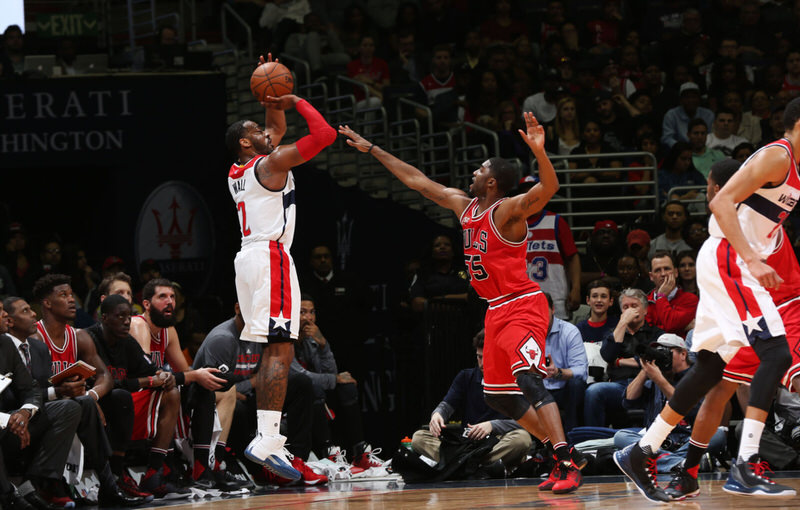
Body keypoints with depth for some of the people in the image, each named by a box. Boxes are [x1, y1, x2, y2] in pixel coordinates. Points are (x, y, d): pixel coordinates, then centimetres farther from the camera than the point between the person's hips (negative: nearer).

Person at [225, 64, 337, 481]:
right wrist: (296, 102, 0)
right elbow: (324, 134, -10)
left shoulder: (238, 172, 20)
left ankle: (267, 438, 7)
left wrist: (273, 102, 25)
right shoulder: (272, 163, -5)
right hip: (271, 258, -10)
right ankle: (266, 441, -25)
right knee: (280, 351, -15)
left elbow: (277, 130, 35)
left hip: (249, 258, 10)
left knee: (273, 352, 12)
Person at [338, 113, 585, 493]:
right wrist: (372, 150, 22)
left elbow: (547, 189, -32)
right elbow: (415, 180, 18)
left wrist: (539, 151, -50)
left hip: (523, 306, -10)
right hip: (496, 311, 10)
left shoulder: (508, 211, -14)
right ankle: (558, 452, 19)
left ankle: (567, 465, -32)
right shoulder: (463, 205, 10)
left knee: (528, 378, -27)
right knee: (497, 394, 12)